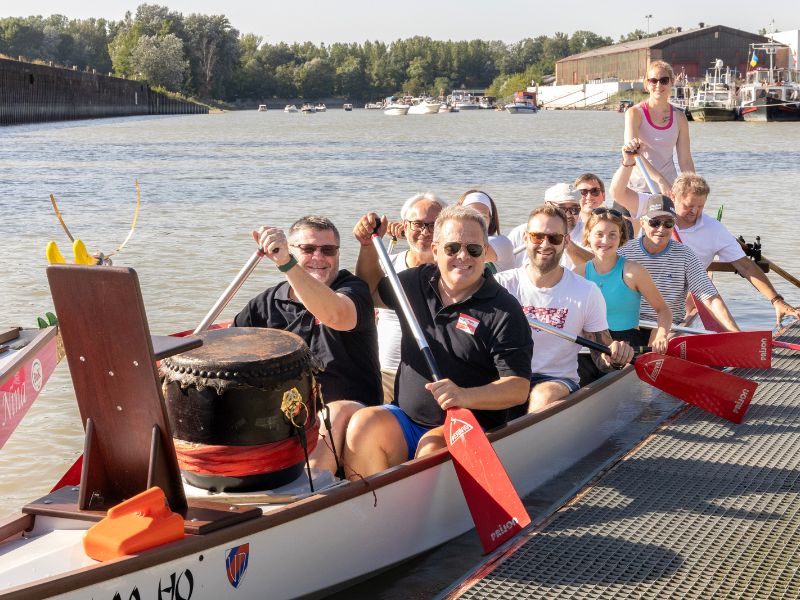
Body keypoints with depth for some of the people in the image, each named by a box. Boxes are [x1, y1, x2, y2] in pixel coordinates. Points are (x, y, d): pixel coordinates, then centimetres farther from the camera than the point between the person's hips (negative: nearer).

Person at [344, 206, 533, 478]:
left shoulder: (504, 310, -8)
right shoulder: (416, 282, 9)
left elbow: (519, 388, -13)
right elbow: (371, 292, 31)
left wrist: (465, 396, -30)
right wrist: (369, 245, 15)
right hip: (404, 419, 5)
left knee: (432, 449, -36)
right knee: (363, 424, -26)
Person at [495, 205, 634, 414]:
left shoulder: (587, 292, 4)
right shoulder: (501, 285, 3)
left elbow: (601, 356, 7)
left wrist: (614, 356, -17)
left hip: (559, 381, 0)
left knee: (545, 395, -36)